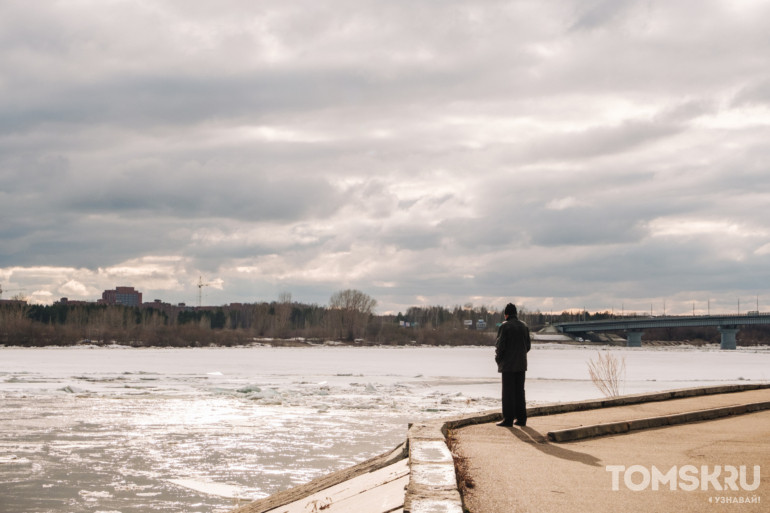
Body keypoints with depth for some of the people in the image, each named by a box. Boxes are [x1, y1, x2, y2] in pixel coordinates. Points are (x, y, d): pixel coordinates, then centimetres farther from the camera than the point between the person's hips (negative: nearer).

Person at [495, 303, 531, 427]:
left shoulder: (504, 326, -11)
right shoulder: (524, 326, 7)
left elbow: (500, 345, -14)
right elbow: (528, 345, 9)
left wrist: (498, 359, 2)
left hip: (508, 365, -5)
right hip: (521, 365, 5)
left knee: (508, 393, -2)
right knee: (519, 391, 10)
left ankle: (508, 419, -2)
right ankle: (521, 418, 11)